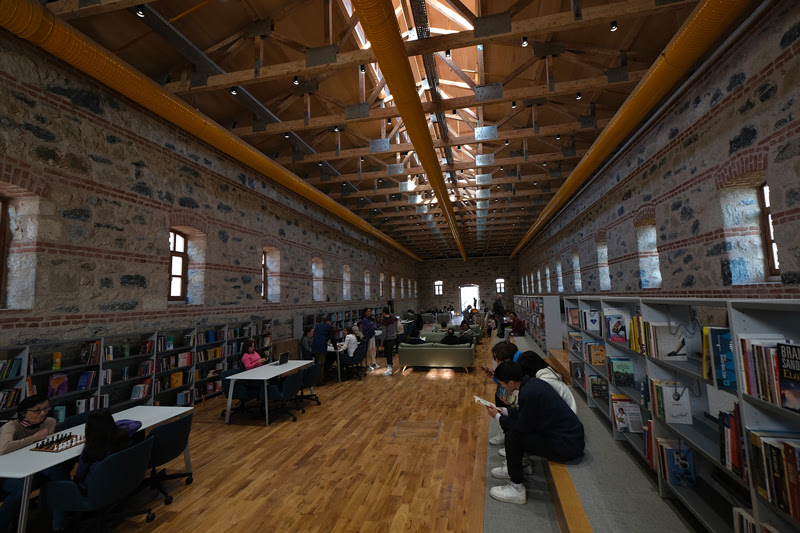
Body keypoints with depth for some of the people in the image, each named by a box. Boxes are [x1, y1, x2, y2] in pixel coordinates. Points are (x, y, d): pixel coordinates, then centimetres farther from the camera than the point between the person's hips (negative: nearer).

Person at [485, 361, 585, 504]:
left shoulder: (529, 393, -26)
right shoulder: (532, 382, 2)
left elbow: (522, 427, -15)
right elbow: (524, 414, 17)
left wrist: (498, 417, -2)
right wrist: (503, 411, 19)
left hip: (566, 446, -9)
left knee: (513, 436, -11)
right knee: (514, 426, 13)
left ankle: (517, 490, 4)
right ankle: (513, 468, 31)